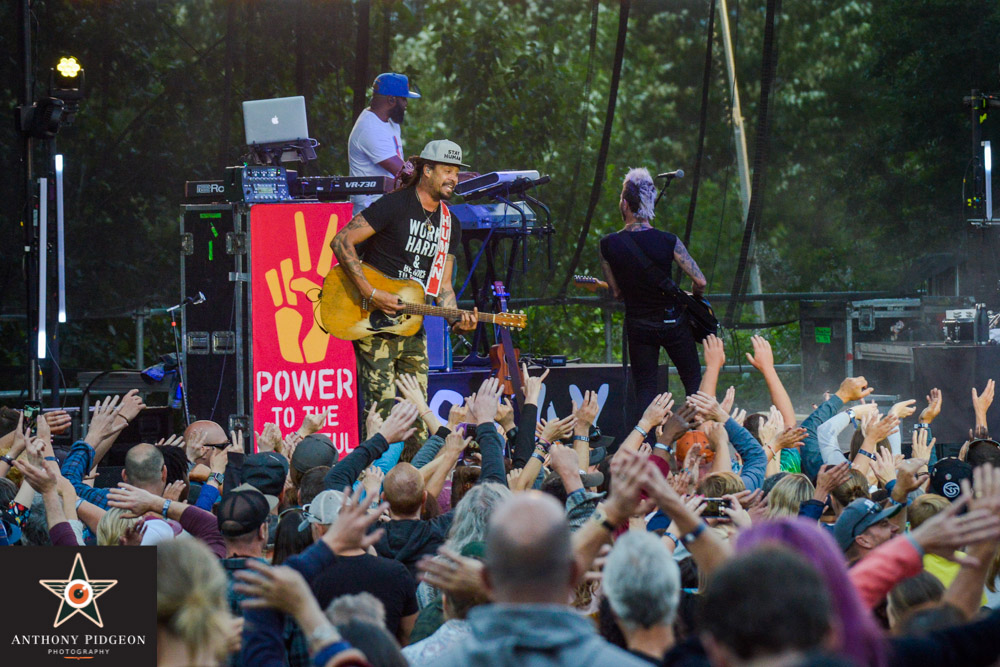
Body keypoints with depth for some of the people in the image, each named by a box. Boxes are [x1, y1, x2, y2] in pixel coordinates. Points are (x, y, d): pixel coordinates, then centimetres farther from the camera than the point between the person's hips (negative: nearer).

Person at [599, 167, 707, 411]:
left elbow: (616, 293, -2)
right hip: (673, 320, -1)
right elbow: (700, 282, -14)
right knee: (694, 381, 14)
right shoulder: (668, 241, -15)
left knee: (645, 389, 11)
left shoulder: (608, 245, -11)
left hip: (638, 325, 1)